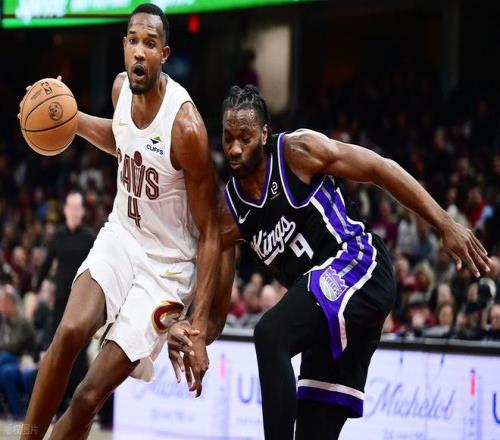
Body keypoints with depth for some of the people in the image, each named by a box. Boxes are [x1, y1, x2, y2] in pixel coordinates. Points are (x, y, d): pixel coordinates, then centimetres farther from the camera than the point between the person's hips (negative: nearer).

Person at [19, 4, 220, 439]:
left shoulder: (185, 126, -23)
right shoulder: (122, 87, -4)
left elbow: (209, 232, -16)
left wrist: (200, 330, -21)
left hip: (167, 264, -5)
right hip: (121, 235, 5)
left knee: (88, 399, -11)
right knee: (70, 331, -24)